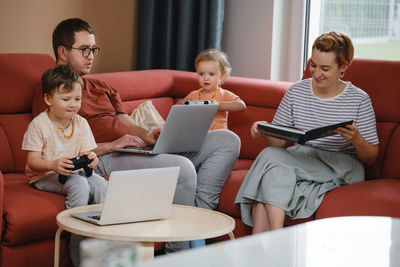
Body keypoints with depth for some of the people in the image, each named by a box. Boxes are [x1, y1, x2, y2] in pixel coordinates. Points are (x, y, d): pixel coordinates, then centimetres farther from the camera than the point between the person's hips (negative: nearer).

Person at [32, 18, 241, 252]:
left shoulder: (100, 88, 30)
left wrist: (147, 137, -2)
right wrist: (109, 146, -18)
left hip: (141, 150, 9)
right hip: (104, 160, -9)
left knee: (227, 141, -3)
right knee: (183, 167, -35)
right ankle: (179, 255, -22)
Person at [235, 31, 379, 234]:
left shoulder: (359, 100, 1)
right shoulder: (296, 92, 10)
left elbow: (370, 158, 2)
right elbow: (278, 142, 11)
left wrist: (357, 139, -20)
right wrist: (265, 133, -11)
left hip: (341, 168, -4)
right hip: (299, 157, 4)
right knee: (270, 155, -32)